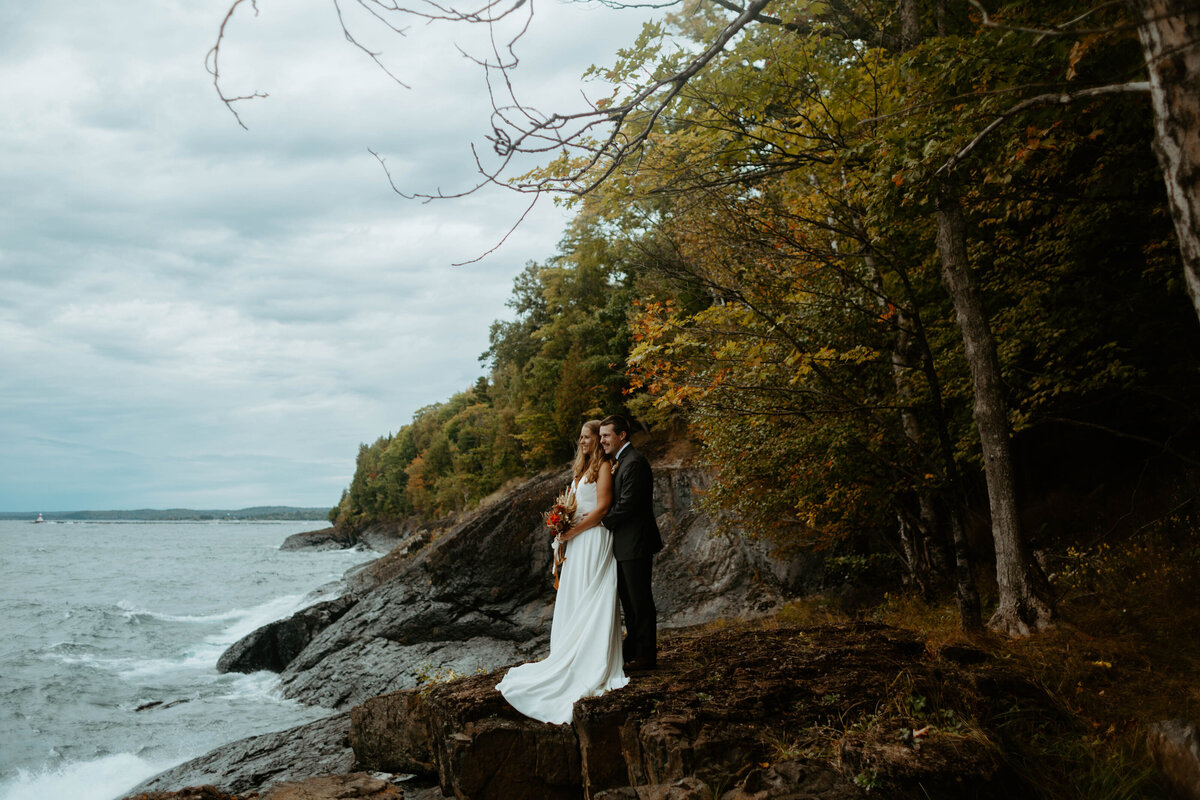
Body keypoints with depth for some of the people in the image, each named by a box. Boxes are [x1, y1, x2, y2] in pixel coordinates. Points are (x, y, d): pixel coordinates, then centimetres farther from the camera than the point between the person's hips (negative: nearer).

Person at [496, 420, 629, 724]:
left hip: (594, 540, -9)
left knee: (590, 603, -6)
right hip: (577, 542, 9)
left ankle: (591, 667, -2)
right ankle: (574, 662, 12)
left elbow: (602, 508, -16)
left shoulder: (604, 467, -8)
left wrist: (573, 530, -12)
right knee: (574, 603, 8)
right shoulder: (583, 468, 19)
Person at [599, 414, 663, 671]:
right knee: (628, 600, 17)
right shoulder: (620, 462, 15)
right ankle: (632, 651, 27)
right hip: (624, 544, 10)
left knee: (640, 600, -1)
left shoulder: (634, 462, -18)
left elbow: (626, 505, -22)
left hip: (635, 544, -10)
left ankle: (646, 655, 7)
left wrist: (603, 520, -9)